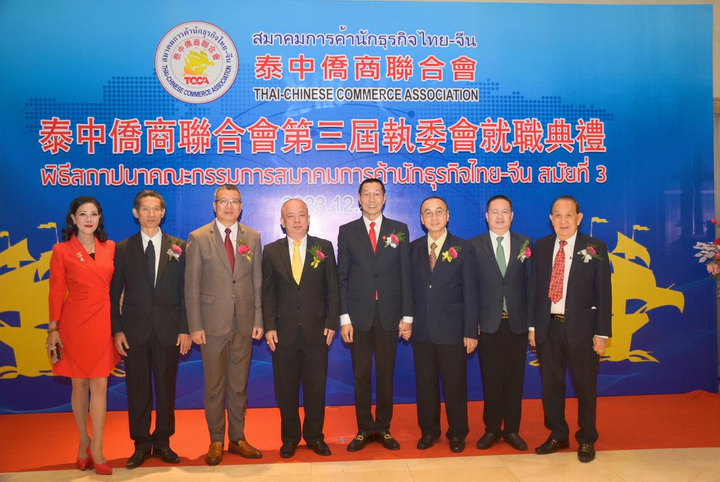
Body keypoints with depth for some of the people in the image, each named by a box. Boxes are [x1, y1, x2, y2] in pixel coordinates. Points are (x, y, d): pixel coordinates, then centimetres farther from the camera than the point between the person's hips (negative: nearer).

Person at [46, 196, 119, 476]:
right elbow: (56, 293, -2)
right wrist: (53, 330, -7)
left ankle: (96, 450, 7)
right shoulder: (62, 251, -1)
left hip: (103, 324, 2)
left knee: (99, 385, 0)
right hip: (75, 324, -1)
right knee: (79, 385, 9)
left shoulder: (110, 248, 5)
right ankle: (84, 441, 27)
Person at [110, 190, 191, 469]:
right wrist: (117, 330, -3)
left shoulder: (178, 247, 4)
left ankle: (162, 442, 23)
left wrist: (185, 329, -4)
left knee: (166, 386, 8)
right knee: (137, 388, 6)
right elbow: (114, 293, 5)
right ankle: (141, 444, 21)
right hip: (135, 330, 0)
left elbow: (186, 291, 2)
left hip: (168, 330, 0)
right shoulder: (123, 249, 5)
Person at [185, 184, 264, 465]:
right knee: (214, 386, 7)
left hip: (244, 324, 2)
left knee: (239, 385, 12)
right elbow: (191, 286, -3)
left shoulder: (253, 238, 7)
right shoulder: (198, 238, -1)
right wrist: (195, 326, -8)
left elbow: (257, 282, 7)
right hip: (212, 323, -2)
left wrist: (258, 320, 2)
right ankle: (216, 441, 22)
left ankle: (237, 439, 25)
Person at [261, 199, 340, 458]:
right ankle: (289, 438, 25)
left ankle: (315, 436, 25)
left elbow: (333, 289, 3)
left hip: (316, 330, 0)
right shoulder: (271, 251, 4)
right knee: (286, 389, 9)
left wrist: (331, 323, -4)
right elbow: (267, 292, 3)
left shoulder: (324, 248, 3)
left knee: (316, 387, 8)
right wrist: (269, 327, -5)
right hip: (284, 331, 0)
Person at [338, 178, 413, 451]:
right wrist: (344, 317, -4)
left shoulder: (399, 230, 5)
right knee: (361, 375, 7)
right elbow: (342, 277, 3)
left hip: (389, 314, 0)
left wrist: (407, 316, -1)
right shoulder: (347, 231, 5)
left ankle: (384, 428, 21)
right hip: (359, 315, 0)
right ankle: (364, 429, 20)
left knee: (386, 374, 8)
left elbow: (405, 275, 3)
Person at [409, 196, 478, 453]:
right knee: (425, 383, 11)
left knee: (455, 384, 7)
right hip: (421, 329, 3)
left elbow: (470, 292, -4)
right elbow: (410, 288, 6)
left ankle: (457, 433, 25)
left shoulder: (463, 248, -2)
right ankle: (428, 431, 27)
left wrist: (471, 331, -7)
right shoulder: (413, 248, 6)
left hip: (452, 329, -2)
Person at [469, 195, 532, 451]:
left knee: (514, 378, 8)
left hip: (517, 322, 1)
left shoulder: (525, 244, 5)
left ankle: (512, 430, 22)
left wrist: (532, 320, -2)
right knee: (491, 379, 7)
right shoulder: (474, 245, 1)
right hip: (488, 322, -1)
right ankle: (492, 429, 20)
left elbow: (529, 283, 3)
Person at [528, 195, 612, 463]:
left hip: (581, 328, -3)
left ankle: (586, 440, 28)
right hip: (548, 328, 3)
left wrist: (602, 332, -8)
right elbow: (534, 287, 6)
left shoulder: (595, 249, -4)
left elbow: (603, 293, -5)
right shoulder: (541, 247, 5)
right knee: (551, 385, 12)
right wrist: (532, 325, 3)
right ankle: (558, 436, 30)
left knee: (585, 386, 10)